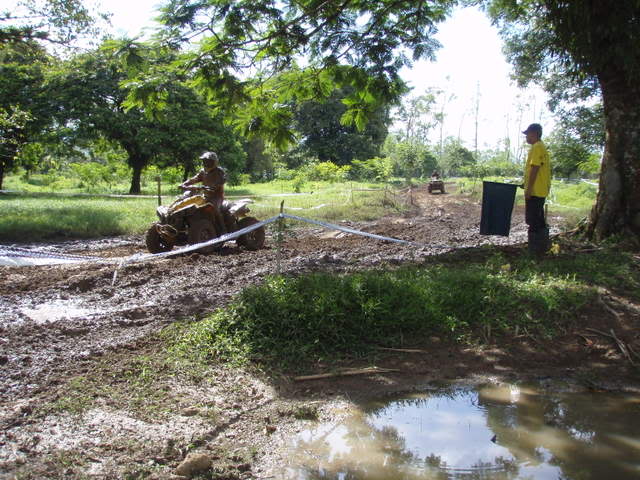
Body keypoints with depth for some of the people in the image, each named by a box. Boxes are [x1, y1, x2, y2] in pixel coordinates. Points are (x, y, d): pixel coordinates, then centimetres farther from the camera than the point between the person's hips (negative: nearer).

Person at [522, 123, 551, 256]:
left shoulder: (536, 147, -14)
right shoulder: (541, 147, 18)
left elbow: (535, 169, -20)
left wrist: (528, 189, -20)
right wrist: (526, 184, 24)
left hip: (535, 191, -10)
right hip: (541, 190, 10)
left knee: (533, 221, -6)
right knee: (539, 220, 16)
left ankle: (535, 249, -2)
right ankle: (542, 247, 23)